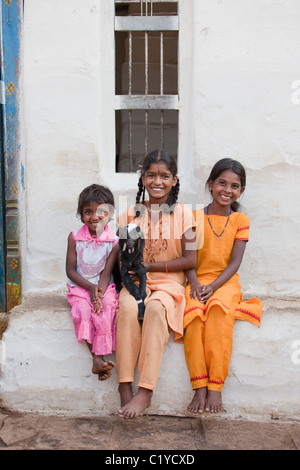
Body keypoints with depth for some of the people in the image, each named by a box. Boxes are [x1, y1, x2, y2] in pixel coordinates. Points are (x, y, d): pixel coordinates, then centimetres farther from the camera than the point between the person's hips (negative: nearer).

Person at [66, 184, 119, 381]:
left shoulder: (114, 241, -5)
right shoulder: (75, 237, -3)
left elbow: (106, 272, -7)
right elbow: (70, 270, -3)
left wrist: (99, 293, -25)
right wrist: (90, 287, -16)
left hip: (104, 286, 0)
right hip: (80, 286, 1)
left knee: (105, 310, -29)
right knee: (83, 310, -28)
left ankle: (99, 359, -25)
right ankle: (98, 358, -25)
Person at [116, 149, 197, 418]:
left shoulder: (183, 213, 2)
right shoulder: (131, 215, 9)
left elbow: (190, 260, -4)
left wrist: (148, 265, -7)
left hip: (170, 282, -2)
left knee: (155, 308, -34)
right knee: (128, 308, -32)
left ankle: (145, 392, -31)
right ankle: (125, 386, -27)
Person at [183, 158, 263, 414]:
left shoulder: (240, 220, 8)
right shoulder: (195, 217, 8)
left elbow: (235, 262, 0)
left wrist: (213, 287, -14)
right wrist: (195, 284, -15)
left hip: (225, 282, -1)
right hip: (197, 282, 1)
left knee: (218, 310, -35)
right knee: (194, 313, -33)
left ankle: (215, 387, -31)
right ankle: (200, 388, -30)